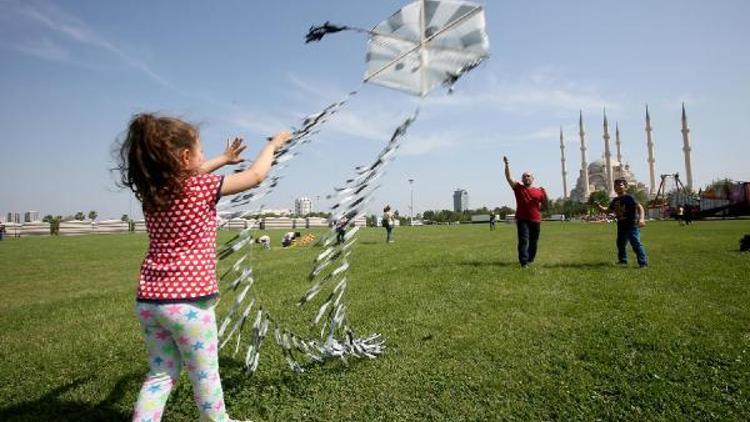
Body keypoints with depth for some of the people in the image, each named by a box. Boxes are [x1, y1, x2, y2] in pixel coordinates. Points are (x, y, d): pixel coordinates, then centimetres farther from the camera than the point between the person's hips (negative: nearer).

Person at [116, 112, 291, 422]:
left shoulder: (152, 190, 4)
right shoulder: (200, 188, -15)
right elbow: (255, 175, -6)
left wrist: (224, 159, 33)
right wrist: (273, 144, 10)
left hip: (149, 299, 6)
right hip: (188, 300, -6)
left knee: (161, 373, 19)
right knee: (205, 374, 14)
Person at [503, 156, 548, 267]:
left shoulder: (539, 191, 7)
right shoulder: (518, 187, 4)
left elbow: (545, 205, 14)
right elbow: (508, 177, -7)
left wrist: (545, 194, -2)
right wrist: (507, 165, -19)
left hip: (535, 220, 2)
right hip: (522, 219, -2)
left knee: (533, 242, 11)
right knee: (523, 240, -11)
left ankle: (530, 260, 27)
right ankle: (523, 262, -14)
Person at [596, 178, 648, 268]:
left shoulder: (629, 198, -12)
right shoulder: (615, 200, 11)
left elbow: (639, 207, -19)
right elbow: (609, 210, 22)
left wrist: (641, 218, -33)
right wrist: (600, 207, 5)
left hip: (632, 225, -8)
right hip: (621, 225, 8)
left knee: (636, 243, -12)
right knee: (620, 243, 18)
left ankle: (643, 262, -6)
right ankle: (623, 260, 36)